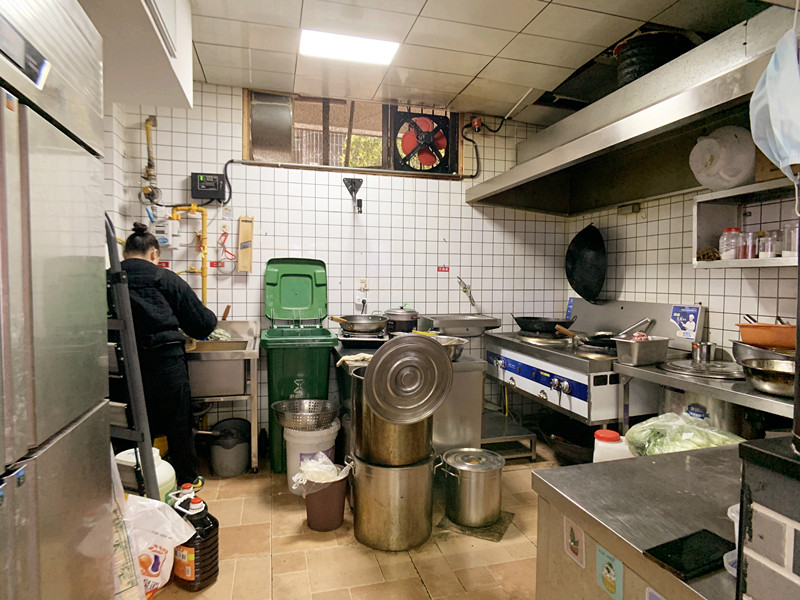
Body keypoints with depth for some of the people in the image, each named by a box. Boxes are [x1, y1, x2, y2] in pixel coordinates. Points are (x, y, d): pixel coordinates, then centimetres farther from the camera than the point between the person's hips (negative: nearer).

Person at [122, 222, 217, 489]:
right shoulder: (165, 279, -3)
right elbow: (201, 322, -2)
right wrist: (211, 319, 20)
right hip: (165, 359, -3)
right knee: (178, 421, 12)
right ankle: (187, 478, 26)